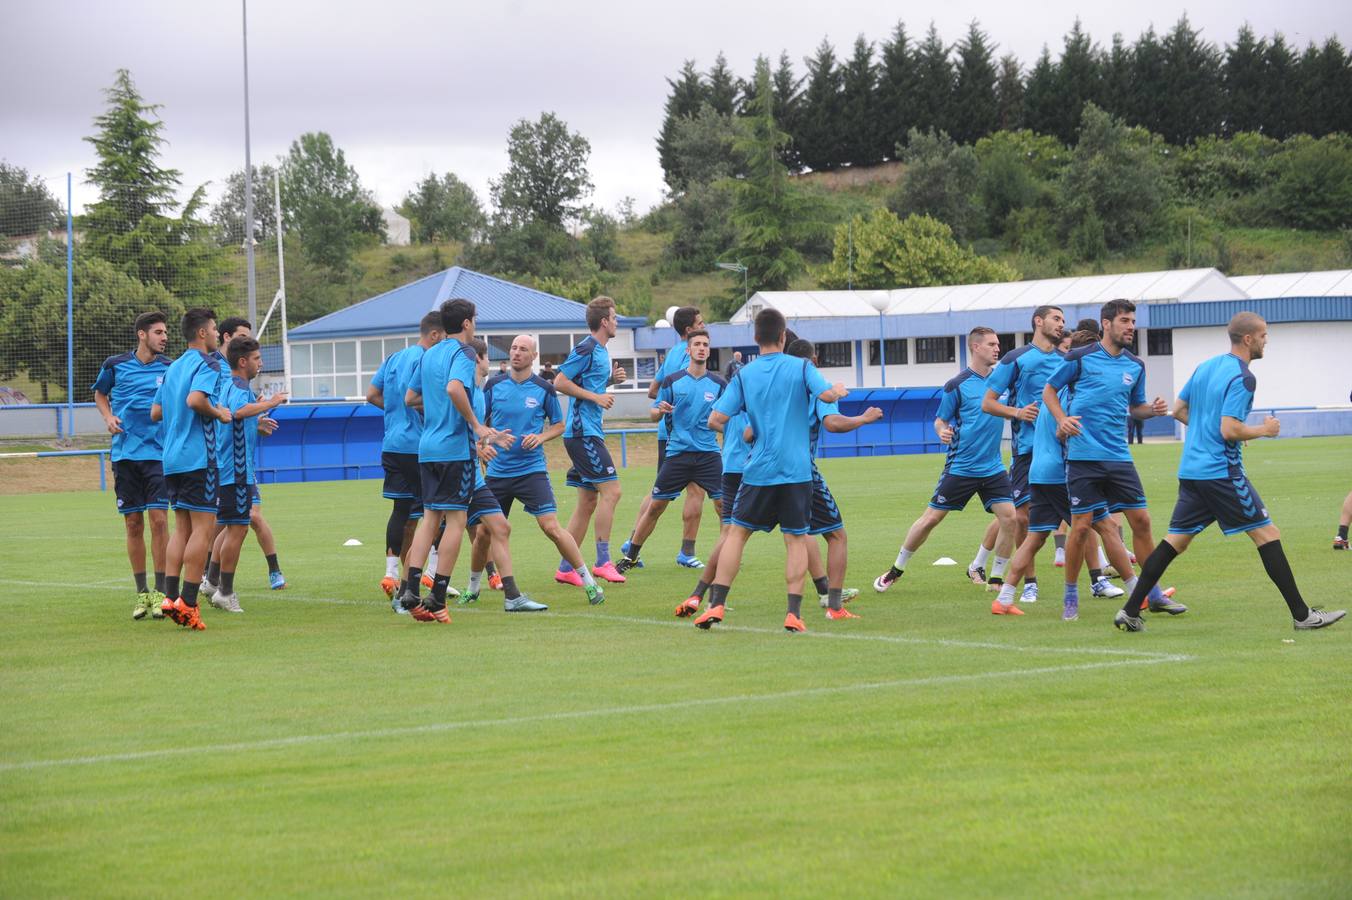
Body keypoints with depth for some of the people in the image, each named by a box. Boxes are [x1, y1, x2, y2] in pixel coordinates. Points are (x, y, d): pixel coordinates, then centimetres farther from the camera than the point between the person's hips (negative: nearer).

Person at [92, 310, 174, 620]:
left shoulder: (169, 368, 3)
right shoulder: (115, 365, 4)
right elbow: (99, 394, 22)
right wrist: (109, 418, 4)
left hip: (158, 452, -1)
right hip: (125, 452, 1)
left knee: (158, 519, -10)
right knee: (133, 524, 3)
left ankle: (160, 592, -4)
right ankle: (142, 593, 11)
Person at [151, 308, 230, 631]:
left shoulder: (174, 367, 18)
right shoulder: (207, 364, -8)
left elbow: (155, 413, 19)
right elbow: (195, 399, -25)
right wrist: (219, 414, -10)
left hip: (172, 458, 8)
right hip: (198, 457, -8)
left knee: (182, 527, 10)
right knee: (202, 526, -6)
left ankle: (170, 596, 1)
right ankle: (188, 602, -10)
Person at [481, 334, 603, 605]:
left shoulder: (544, 389, -1)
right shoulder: (494, 385, 3)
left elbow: (559, 424, 10)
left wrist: (541, 437, -10)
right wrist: (480, 445, -7)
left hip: (531, 469, -3)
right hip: (497, 469, 3)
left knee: (552, 528, -13)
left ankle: (588, 581, -5)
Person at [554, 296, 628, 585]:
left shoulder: (601, 352, 17)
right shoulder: (586, 350, -12)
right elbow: (560, 382, -15)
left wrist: (611, 379, 10)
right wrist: (596, 396, -17)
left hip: (589, 433, 10)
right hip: (583, 432, -10)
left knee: (588, 501, 9)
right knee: (611, 491, -14)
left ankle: (565, 569, 11)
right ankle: (603, 561, -13)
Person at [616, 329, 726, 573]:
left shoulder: (718, 383, 3)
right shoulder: (672, 381, 2)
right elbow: (654, 414, 7)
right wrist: (660, 411, -15)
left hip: (708, 453, 0)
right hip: (677, 451, 0)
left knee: (722, 503, -9)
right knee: (655, 506, 2)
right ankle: (630, 556, 14)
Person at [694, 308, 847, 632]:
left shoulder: (744, 375, 4)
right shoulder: (801, 367, 0)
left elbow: (715, 420, -2)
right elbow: (826, 394, -17)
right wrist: (840, 390, 6)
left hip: (759, 470, 1)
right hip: (796, 471, -1)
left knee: (736, 533, 10)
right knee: (796, 539, 5)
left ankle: (717, 605, 1)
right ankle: (794, 613, -4)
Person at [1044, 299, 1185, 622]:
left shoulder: (1135, 366, 10)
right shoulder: (1080, 358, -3)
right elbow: (1049, 390, 6)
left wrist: (1153, 409, 0)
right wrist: (1063, 420, -10)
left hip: (1119, 456, 4)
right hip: (1083, 455, -4)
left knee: (1141, 520, 1)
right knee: (1082, 525, -5)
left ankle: (1153, 594, 12)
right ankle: (1071, 596, 10)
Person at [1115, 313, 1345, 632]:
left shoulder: (1205, 367, 12)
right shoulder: (1242, 378, -14)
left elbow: (1178, 410, 20)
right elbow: (1230, 430, -21)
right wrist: (1264, 430, -6)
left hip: (1191, 470, 8)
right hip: (1221, 472, -8)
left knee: (1176, 540, 11)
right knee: (1267, 534, -2)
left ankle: (1130, 611, 6)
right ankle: (1301, 615, -2)